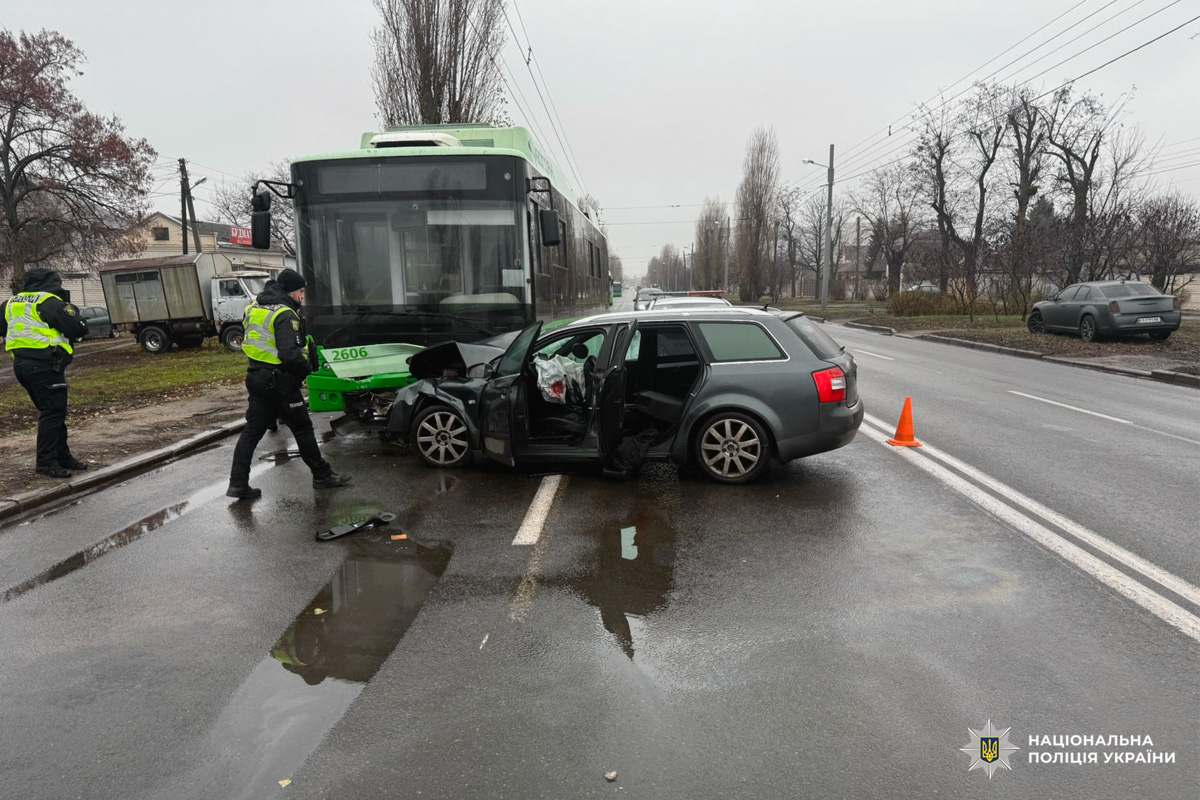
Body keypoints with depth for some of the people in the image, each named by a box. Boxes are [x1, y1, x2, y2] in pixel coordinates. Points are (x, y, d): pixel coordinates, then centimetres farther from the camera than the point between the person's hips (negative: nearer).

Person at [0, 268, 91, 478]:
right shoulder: (51, 303, -8)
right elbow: (79, 329, -9)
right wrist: (71, 310, 8)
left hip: (20, 364, 9)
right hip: (44, 364, -9)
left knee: (52, 411, 15)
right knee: (52, 412, -5)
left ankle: (62, 455, 22)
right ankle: (46, 461, -5)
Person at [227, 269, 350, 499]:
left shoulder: (255, 308, 11)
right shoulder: (285, 314, -18)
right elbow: (290, 354, -27)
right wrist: (307, 368, -9)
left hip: (256, 377, 8)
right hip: (279, 381, -8)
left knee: (252, 430, 10)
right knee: (302, 428, 5)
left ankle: (238, 484, 10)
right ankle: (322, 475, 17)